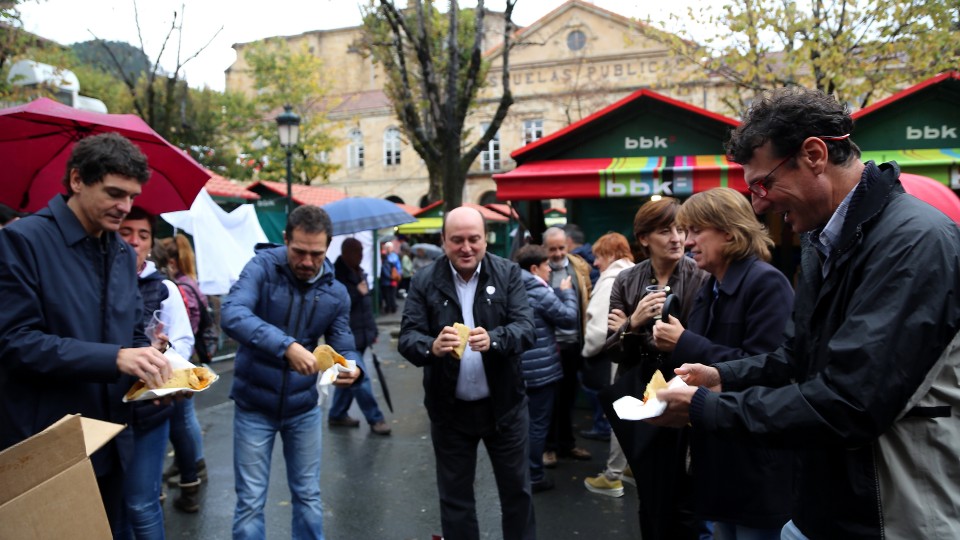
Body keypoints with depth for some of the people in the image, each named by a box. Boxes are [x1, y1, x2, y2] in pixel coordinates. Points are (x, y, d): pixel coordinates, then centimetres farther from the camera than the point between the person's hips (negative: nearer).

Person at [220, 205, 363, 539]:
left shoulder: (336, 293, -3)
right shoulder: (263, 267, -14)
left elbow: (343, 346, -3)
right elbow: (231, 315, -31)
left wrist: (352, 368, -27)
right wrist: (285, 345, -44)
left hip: (303, 407, 3)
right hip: (254, 405, -3)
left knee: (308, 497, 16)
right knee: (251, 502, 8)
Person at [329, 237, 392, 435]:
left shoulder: (359, 273, 12)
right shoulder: (336, 276, -16)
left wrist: (372, 331, 19)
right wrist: (358, 293, -22)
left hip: (360, 336, 8)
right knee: (360, 380, -5)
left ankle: (337, 415, 29)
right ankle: (375, 419, 4)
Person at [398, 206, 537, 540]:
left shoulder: (508, 273, -6)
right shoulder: (425, 281, -6)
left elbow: (526, 329, -14)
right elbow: (407, 337, -11)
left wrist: (493, 340, -35)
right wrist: (432, 347, -35)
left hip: (504, 405, 0)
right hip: (449, 409, 0)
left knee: (517, 490, 16)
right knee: (454, 496, 15)